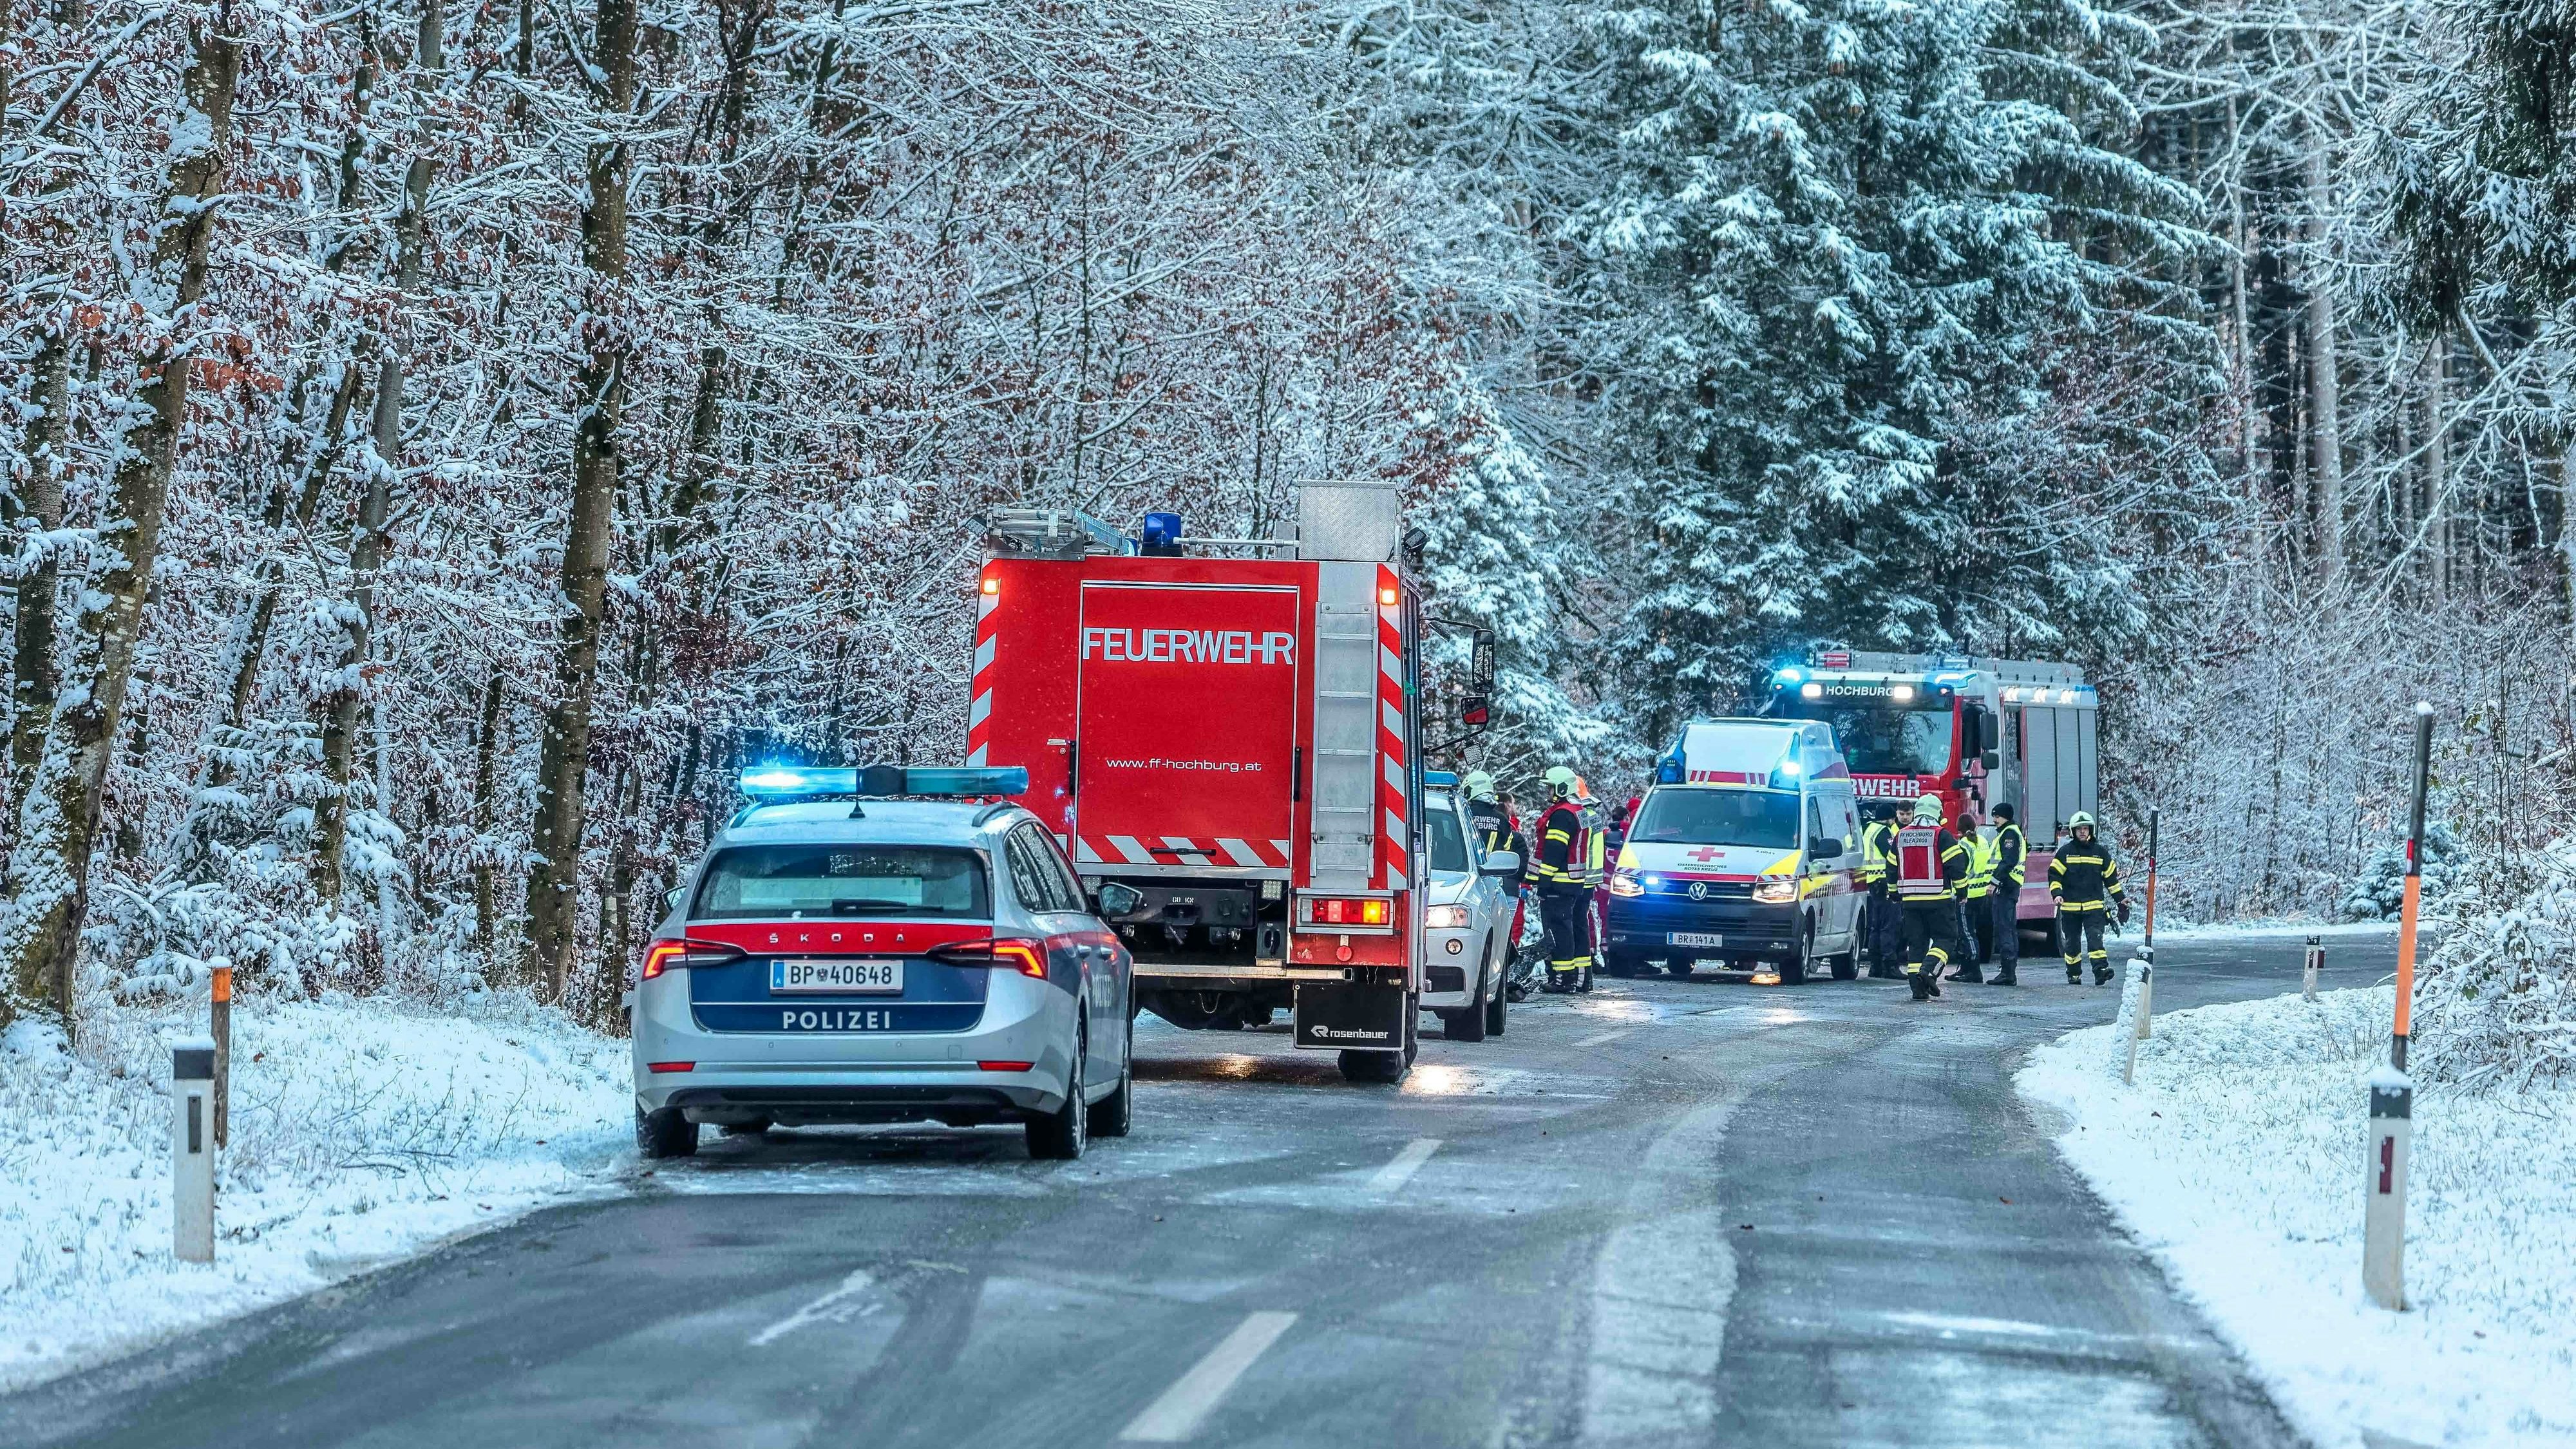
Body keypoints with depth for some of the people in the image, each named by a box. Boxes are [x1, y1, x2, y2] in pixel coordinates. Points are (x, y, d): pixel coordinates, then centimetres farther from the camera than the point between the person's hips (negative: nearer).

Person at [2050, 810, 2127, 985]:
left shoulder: (2100, 852, 9)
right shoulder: (2065, 852, 4)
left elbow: (2111, 877, 15)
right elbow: (2054, 875, 4)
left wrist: (2121, 899, 16)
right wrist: (2057, 894, -12)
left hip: (2094, 906, -1)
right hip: (2070, 907, 1)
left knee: (2095, 937, -16)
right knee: (2072, 942, 8)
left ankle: (2101, 969, -26)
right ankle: (2074, 974, 20)